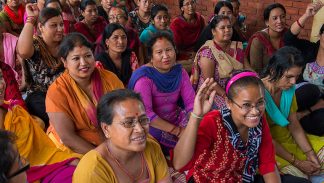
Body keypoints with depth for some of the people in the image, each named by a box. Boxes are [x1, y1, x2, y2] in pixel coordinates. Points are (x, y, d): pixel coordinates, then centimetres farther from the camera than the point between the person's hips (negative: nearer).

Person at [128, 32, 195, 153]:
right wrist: (177, 131, -25)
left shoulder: (179, 72, 1)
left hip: (176, 118, 6)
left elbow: (191, 102, -3)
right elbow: (145, 113, -23)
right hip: (153, 125, -6)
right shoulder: (144, 77, -17)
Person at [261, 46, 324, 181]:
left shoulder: (289, 89, -2)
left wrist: (310, 155, -5)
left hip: (289, 139, 8)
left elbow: (294, 125, 3)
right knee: (298, 176, -28)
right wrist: (297, 162, -15)